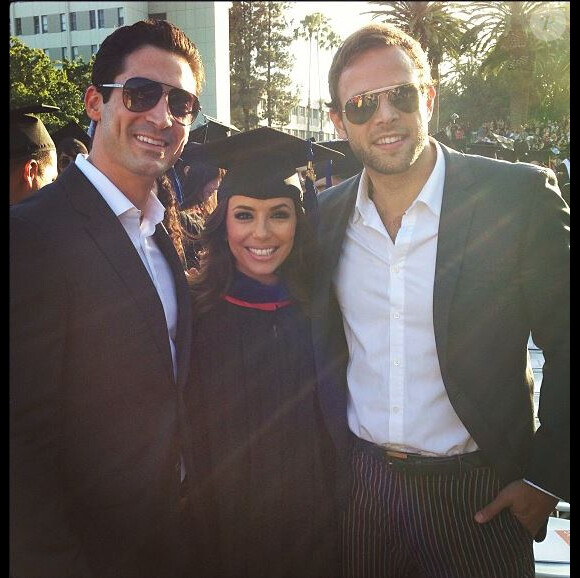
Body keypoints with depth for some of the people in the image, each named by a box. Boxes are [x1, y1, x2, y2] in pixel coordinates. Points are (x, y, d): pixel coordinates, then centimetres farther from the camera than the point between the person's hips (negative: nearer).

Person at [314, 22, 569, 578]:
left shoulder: (519, 196, -12)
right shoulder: (325, 214, 0)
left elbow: (565, 345, -10)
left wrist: (546, 479, -9)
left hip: (478, 494, -3)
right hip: (358, 482, 4)